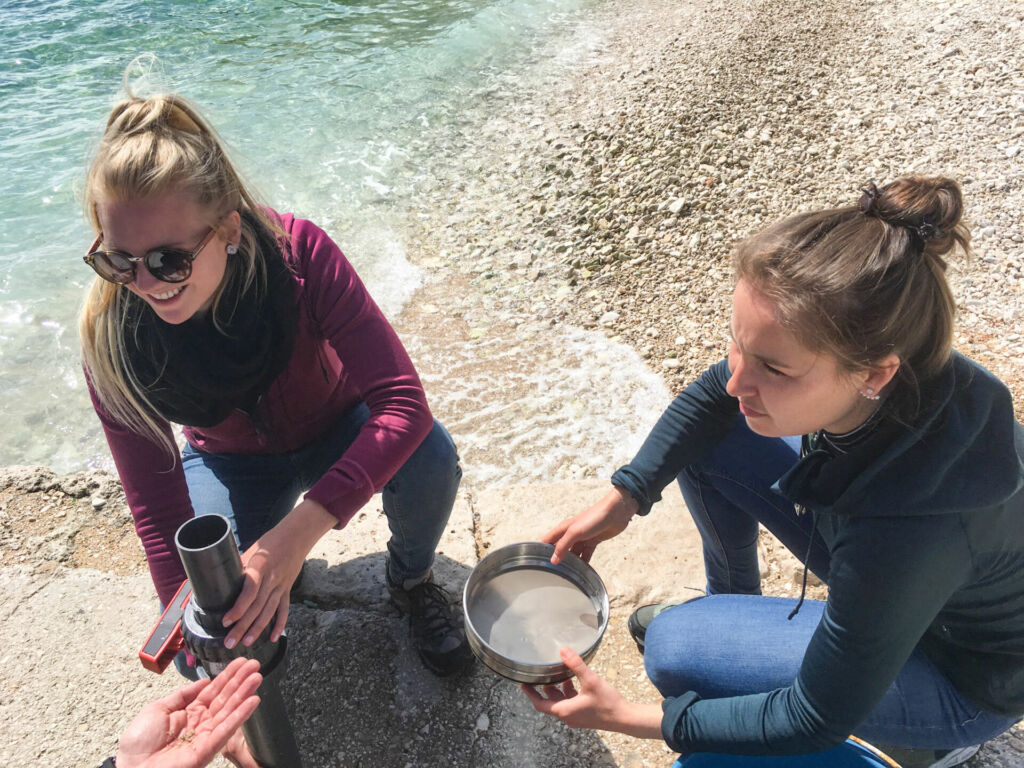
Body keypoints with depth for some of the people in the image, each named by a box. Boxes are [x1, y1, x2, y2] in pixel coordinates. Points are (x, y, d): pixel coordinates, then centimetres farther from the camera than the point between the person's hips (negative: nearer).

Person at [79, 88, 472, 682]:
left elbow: (405, 402, -38)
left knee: (430, 458, -34)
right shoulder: (112, 338, -26)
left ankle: (410, 577, 0)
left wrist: (296, 532, -47)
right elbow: (156, 506, -19)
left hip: (336, 429, 0)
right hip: (234, 462, 1)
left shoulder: (298, 253, -33)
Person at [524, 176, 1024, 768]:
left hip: (961, 671, -5)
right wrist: (622, 500, -8)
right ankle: (736, 607, 20)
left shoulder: (911, 528, -44)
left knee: (677, 652, -18)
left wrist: (623, 717, -23)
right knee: (701, 440, -7)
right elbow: (716, 393, -5)